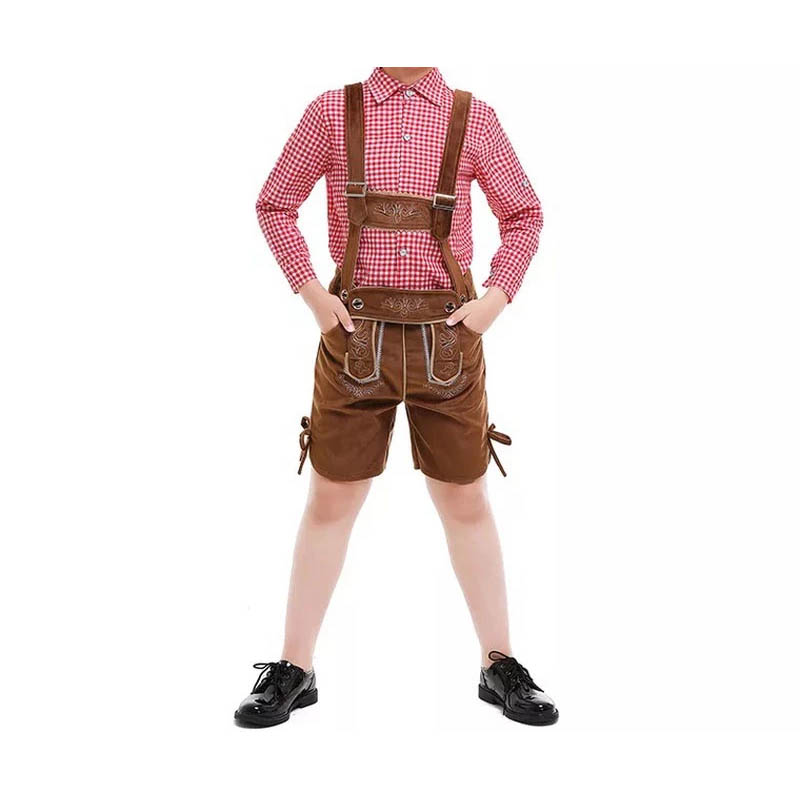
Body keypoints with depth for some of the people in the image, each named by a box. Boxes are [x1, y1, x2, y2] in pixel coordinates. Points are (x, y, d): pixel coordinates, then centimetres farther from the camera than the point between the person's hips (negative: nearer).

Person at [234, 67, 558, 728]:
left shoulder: (472, 117, 4)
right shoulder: (333, 112, 3)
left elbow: (524, 213, 11)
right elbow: (275, 203, 10)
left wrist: (496, 298, -2)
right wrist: (310, 292, -2)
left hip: (448, 342, 1)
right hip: (357, 337, 0)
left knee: (466, 504, 9)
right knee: (330, 502, 6)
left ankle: (500, 666, 23)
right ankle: (294, 670, 19)